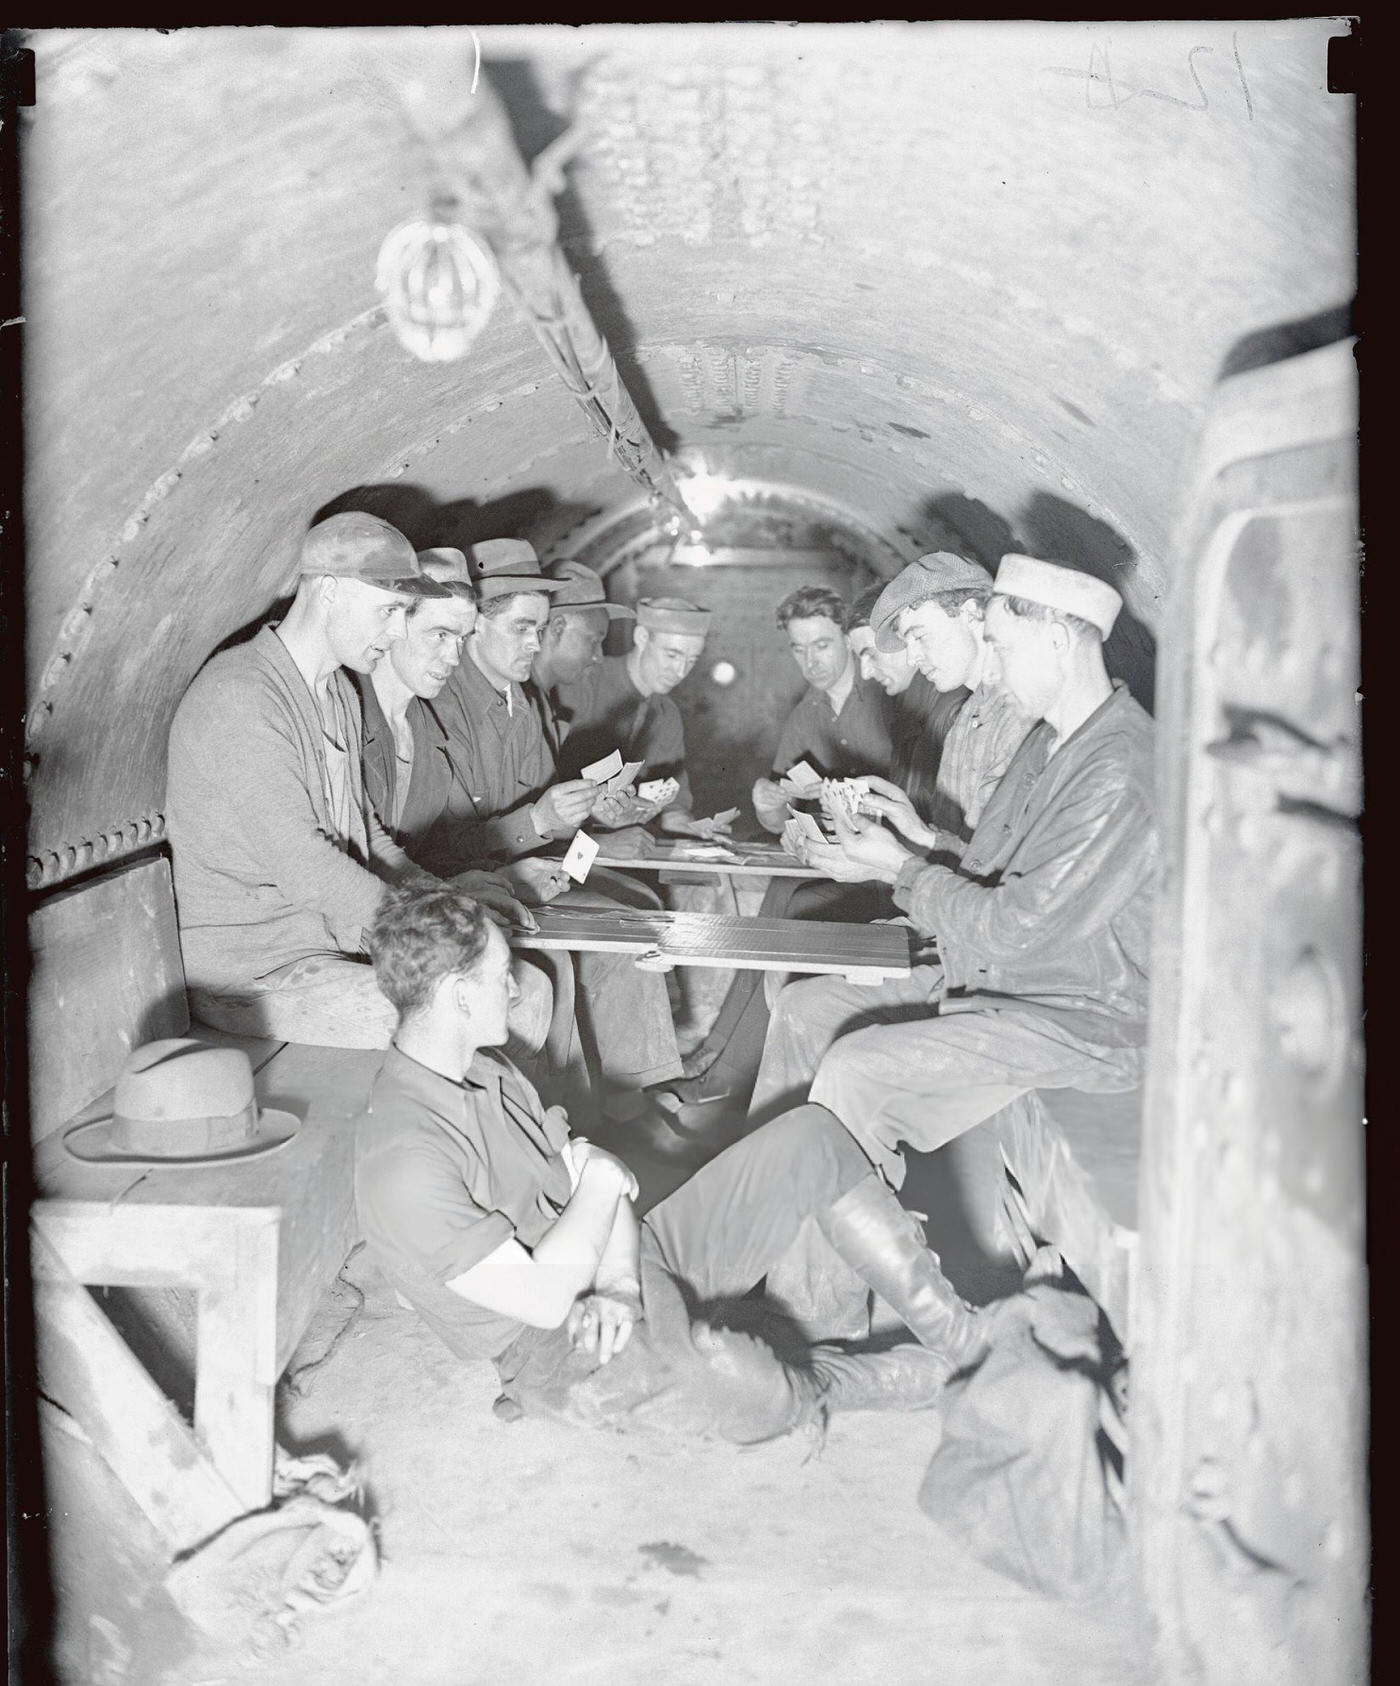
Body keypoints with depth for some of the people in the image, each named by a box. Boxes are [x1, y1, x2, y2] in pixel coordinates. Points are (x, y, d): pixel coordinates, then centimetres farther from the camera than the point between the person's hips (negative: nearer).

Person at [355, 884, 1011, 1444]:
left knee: (811, 1137, -2)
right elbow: (543, 1301, -26)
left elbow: (588, 1168, 5)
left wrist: (617, 1279, -15)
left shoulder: (483, 1067, 6)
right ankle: (921, 1376, -8)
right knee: (737, 1388, -39)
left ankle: (959, 1334, -1)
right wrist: (600, 1183, -12)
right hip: (563, 1346, -9)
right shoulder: (402, 1164, -24)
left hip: (621, 1267, 9)